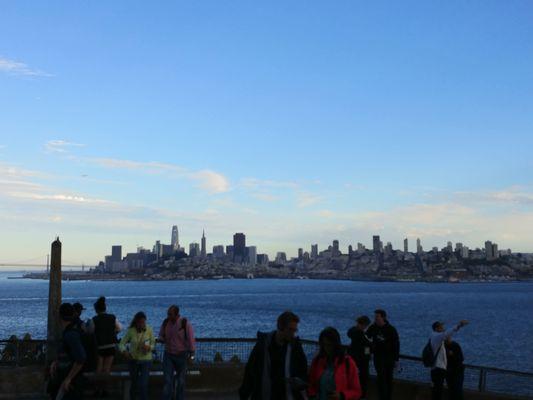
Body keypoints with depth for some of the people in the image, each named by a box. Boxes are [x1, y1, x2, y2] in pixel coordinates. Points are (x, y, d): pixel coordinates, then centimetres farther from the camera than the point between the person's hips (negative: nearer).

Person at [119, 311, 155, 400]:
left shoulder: (149, 330, -12)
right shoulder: (131, 331, -11)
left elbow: (153, 344, -2)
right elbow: (122, 344, -7)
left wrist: (149, 347, -24)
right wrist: (125, 351, -26)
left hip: (146, 360, -1)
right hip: (133, 360, 1)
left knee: (143, 385, -12)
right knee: (134, 383, 14)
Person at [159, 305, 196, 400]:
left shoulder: (185, 323, -15)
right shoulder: (166, 322, -3)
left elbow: (191, 339, -11)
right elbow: (161, 335, 11)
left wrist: (191, 354, -11)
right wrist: (162, 339, -13)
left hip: (181, 355, -2)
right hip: (168, 355, 3)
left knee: (181, 380, 9)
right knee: (167, 380, -5)